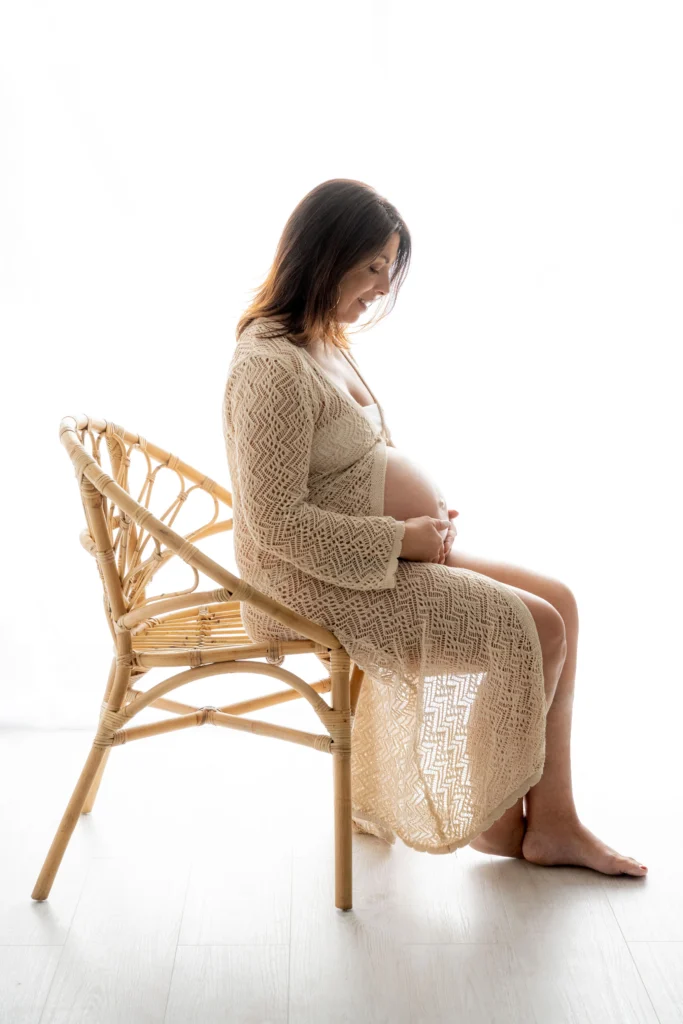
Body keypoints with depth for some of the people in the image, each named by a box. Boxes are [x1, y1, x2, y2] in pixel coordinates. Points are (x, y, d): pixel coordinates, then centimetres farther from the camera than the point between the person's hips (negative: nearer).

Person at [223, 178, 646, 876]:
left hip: (372, 556, 10)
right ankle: (486, 812, 12)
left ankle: (552, 822, 8)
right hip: (316, 585, -10)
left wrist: (426, 519, 3)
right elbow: (278, 523, -24)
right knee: (534, 631, -12)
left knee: (557, 602, 2)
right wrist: (402, 539, -17)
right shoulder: (273, 368, -21)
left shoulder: (323, 342, 11)